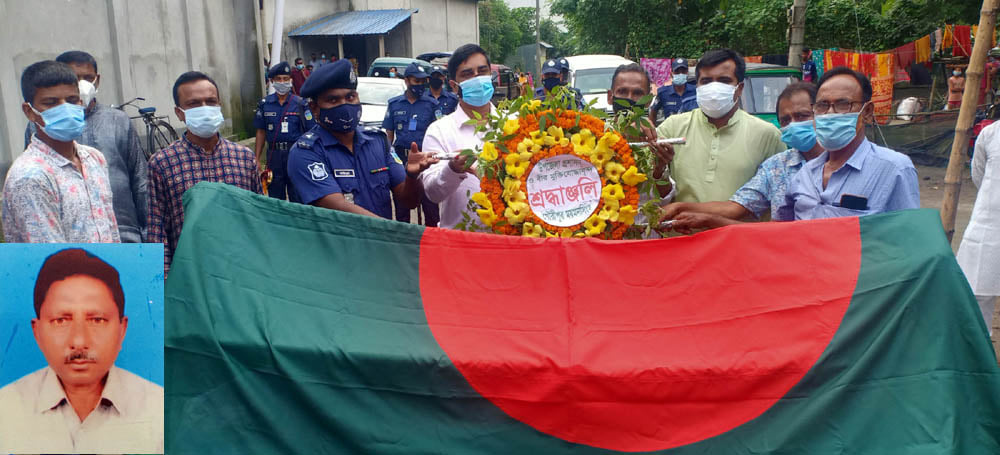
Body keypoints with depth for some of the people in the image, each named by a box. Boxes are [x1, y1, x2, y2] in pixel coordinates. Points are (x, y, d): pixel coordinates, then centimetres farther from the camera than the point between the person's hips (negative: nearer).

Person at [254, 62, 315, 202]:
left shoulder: (300, 103, -1)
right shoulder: (264, 104, 6)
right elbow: (261, 132, 10)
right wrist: (257, 159, 6)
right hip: (274, 156, 3)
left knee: (297, 198, 2)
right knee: (275, 198, 11)